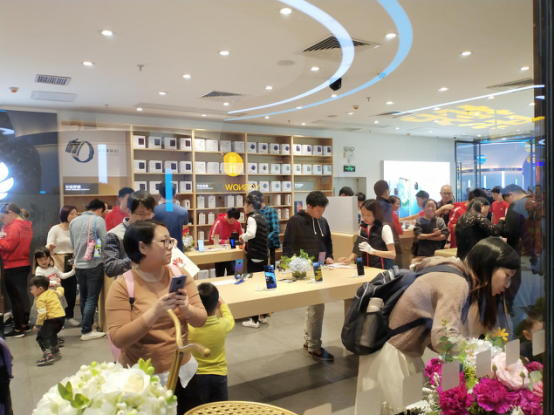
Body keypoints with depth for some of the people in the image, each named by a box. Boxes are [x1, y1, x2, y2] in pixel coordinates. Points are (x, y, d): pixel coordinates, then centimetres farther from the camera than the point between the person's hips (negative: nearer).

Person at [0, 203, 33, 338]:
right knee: (22, 295, 17)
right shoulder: (26, 226, 11)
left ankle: (18, 329, 6)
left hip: (14, 267, -9)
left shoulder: (14, 227, -16)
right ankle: (25, 324, 25)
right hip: (24, 264, 9)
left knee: (15, 298, -1)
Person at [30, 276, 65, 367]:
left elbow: (42, 314, -19)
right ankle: (56, 352, 43)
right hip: (62, 316, 10)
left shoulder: (40, 299, -12)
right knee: (52, 334, 32)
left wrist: (38, 325, -9)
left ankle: (48, 356, -18)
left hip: (52, 319, -9)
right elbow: (60, 291, 34)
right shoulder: (52, 292, 12)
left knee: (41, 336, -5)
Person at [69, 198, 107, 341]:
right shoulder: (98, 220, -10)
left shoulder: (73, 221, 9)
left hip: (78, 265, 6)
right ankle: (86, 331, 3)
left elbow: (73, 244, 14)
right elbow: (104, 243, -11)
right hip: (94, 265, -6)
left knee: (83, 297, 16)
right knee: (92, 299, 0)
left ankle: (87, 325, 28)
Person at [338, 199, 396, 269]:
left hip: (381, 269, -4)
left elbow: (393, 254, -11)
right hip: (365, 268, 4)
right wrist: (350, 259, -3)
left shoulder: (384, 228, -6)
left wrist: (372, 251, -23)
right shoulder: (362, 228, 8)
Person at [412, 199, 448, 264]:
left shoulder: (440, 221, 3)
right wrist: (434, 234, -9)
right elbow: (418, 236, -11)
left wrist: (426, 236, -11)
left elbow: (444, 236, -8)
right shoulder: (419, 221, 0)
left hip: (437, 253, 1)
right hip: (422, 253, -1)